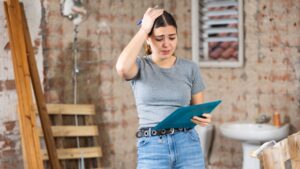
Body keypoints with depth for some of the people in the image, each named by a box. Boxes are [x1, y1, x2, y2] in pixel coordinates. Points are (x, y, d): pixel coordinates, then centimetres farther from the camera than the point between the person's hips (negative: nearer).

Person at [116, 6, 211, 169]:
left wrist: (203, 117, -11)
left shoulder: (190, 67, 8)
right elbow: (122, 68, -22)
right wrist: (143, 29, -13)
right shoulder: (140, 66, 2)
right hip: (151, 149, -2)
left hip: (187, 145, 2)